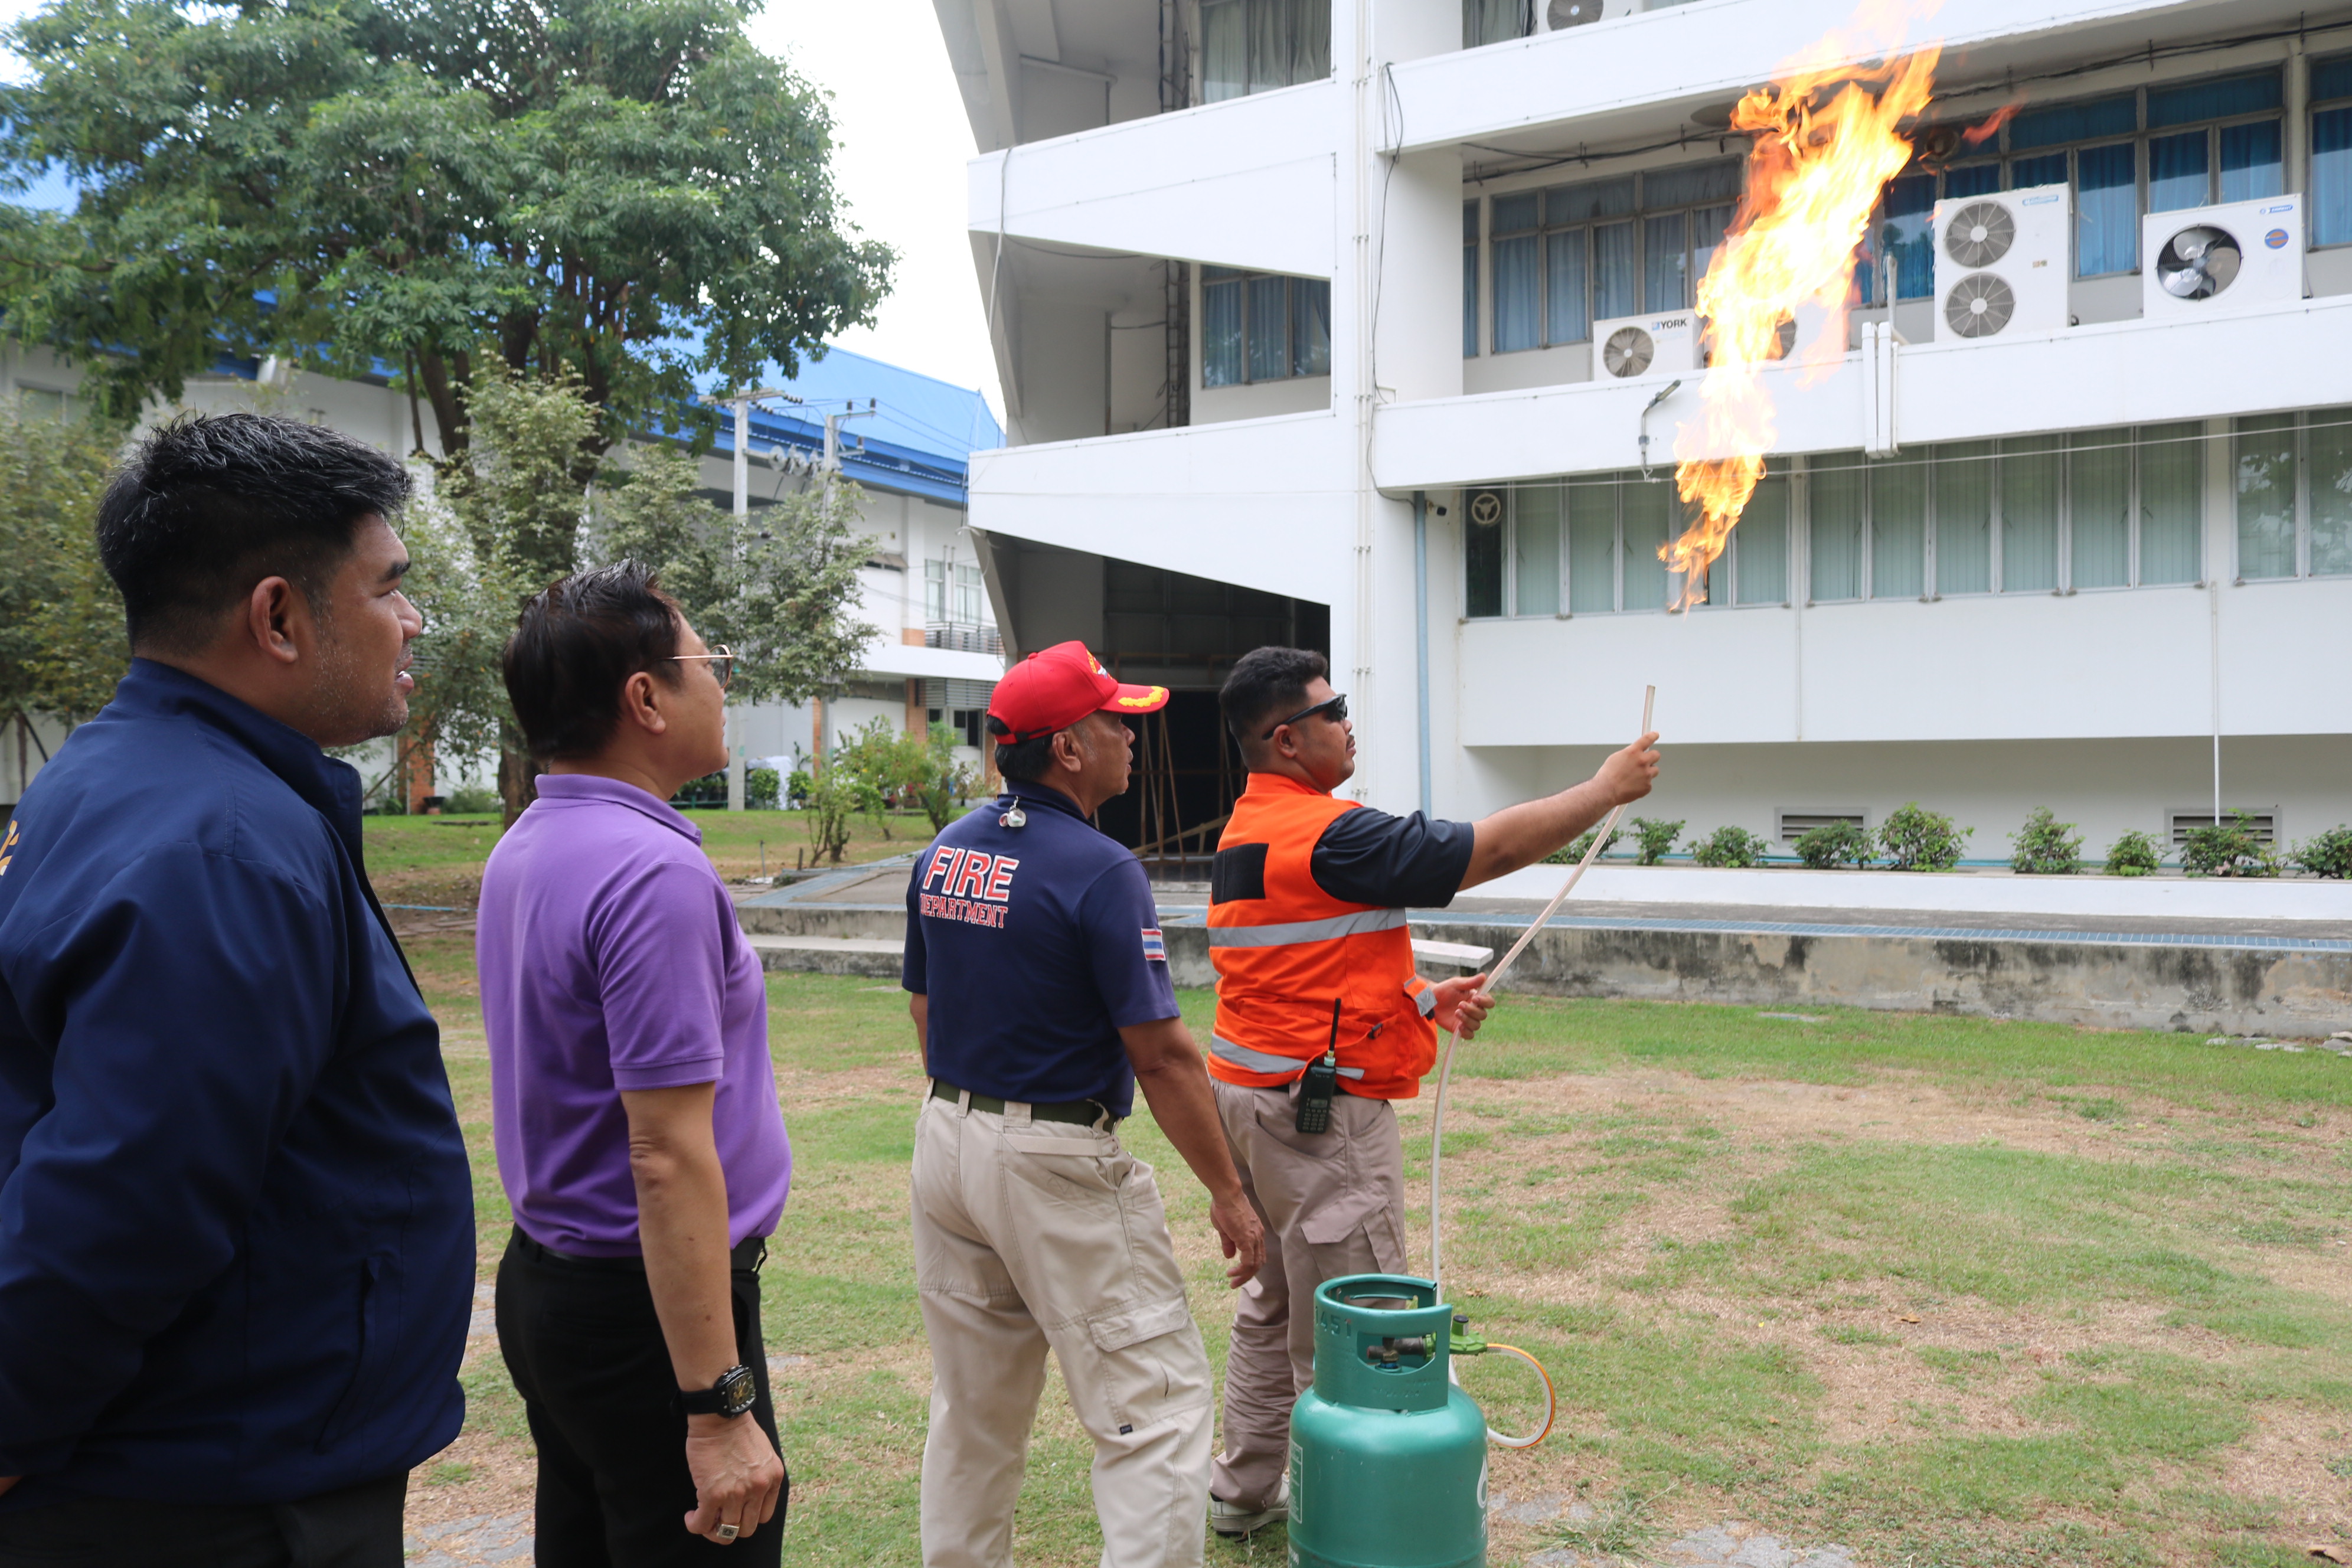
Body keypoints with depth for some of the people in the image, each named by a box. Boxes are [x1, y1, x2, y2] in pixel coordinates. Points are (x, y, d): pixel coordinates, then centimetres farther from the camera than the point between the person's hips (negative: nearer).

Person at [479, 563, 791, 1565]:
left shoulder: (524, 849, 8)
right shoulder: (655, 873, -22)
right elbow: (669, 1156, -26)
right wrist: (719, 1410, -24)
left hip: (541, 1282, 10)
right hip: (647, 1306, -9)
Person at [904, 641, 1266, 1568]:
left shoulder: (943, 854, 5)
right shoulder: (1100, 870, -18)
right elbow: (1161, 1056, -18)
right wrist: (1229, 1194, -10)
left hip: (946, 1141, 8)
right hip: (1059, 1166, -8)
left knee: (973, 1408, 20)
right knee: (1153, 1406, 1)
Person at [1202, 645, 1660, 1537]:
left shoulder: (1245, 831, 11)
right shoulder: (1328, 836, -21)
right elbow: (1498, 846, -17)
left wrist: (1425, 1000, 9)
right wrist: (1609, 788, -5)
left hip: (1252, 1092, 10)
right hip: (1324, 1112, -10)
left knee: (1275, 1305, 21)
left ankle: (1246, 1490, 33)